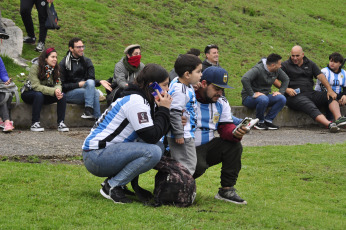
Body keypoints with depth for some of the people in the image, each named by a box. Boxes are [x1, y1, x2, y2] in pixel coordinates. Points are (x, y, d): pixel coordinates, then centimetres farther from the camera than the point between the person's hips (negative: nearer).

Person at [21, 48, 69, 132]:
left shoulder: (55, 69, 0)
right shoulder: (35, 68, -20)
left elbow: (58, 84, -7)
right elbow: (36, 86, -28)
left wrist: (58, 90, -34)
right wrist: (53, 91, -37)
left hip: (45, 96, 5)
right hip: (29, 94, -5)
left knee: (62, 96, -19)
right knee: (39, 95, -39)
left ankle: (61, 123, -19)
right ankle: (34, 123, -32)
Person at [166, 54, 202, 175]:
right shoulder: (180, 90, -24)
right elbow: (174, 113, -26)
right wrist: (178, 134, -25)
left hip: (187, 133, 11)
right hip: (183, 137, -11)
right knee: (188, 164, -8)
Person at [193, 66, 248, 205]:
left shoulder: (221, 103, 9)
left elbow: (226, 127, 3)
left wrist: (235, 133, -20)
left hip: (207, 147, 7)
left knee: (234, 146, -14)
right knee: (199, 167, -34)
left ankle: (227, 190, -9)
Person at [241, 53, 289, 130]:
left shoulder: (277, 70, 1)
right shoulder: (258, 69, -22)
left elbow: (286, 79, 18)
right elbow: (244, 79, -36)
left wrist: (281, 92, 2)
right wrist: (252, 94, -35)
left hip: (265, 95, 7)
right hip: (249, 98, -7)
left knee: (282, 99, -19)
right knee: (263, 99, -40)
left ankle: (268, 120, -14)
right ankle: (260, 122, -16)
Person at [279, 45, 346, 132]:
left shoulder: (310, 64, 19)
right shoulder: (285, 65, 7)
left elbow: (320, 76, 7)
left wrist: (329, 89, -6)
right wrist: (286, 89, -15)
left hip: (310, 93, 5)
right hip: (295, 96, -5)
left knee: (331, 97, -17)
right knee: (312, 109, -33)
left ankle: (338, 118, -38)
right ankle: (329, 125, -52)